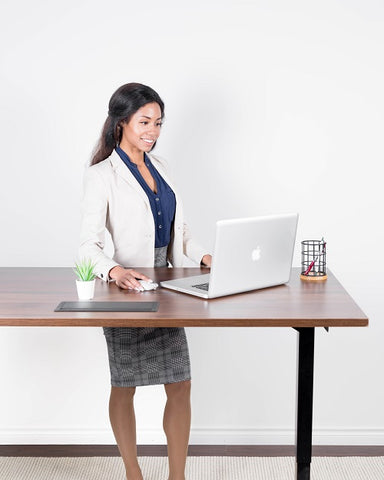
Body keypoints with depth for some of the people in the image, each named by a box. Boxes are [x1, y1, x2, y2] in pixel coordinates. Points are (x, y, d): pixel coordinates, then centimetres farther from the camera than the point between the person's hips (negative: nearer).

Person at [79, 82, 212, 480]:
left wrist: (202, 255, -2)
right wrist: (113, 270, -36)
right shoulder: (101, 176, -10)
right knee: (125, 387, 8)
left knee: (180, 385, 5)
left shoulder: (159, 167, 11)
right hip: (126, 291, -6)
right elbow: (88, 244, -16)